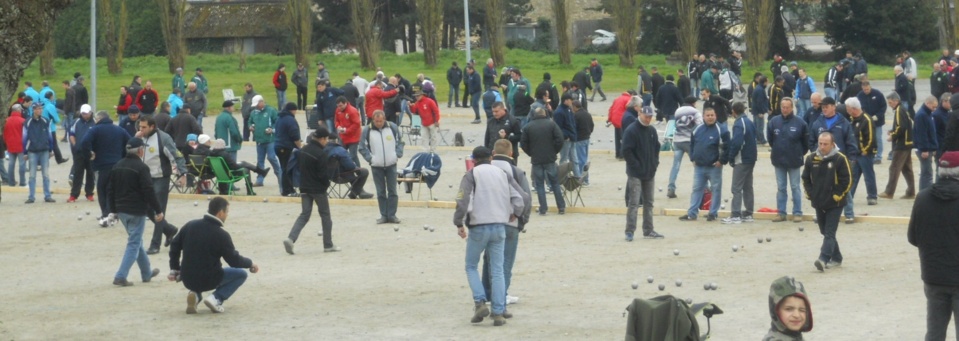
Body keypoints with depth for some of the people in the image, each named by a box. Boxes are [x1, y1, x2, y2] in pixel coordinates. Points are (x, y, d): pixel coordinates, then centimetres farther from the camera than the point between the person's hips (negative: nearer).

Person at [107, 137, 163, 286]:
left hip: (121, 211, 8)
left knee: (137, 241, 20)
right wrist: (158, 211, -11)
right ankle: (121, 276, -11)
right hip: (136, 211, -8)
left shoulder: (118, 166, 9)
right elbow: (148, 191, -18)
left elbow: (111, 189, 14)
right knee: (134, 244, -3)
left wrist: (113, 210, 21)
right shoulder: (141, 167, -15)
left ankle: (147, 273, 30)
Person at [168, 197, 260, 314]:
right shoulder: (221, 235, -13)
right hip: (208, 280, -5)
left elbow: (175, 246, 9)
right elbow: (234, 261, -8)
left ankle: (195, 294, 9)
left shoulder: (190, 225, 2)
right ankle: (216, 299, -5)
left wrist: (174, 269, 19)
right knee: (241, 274, 14)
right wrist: (250, 264, 11)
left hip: (187, 279, 5)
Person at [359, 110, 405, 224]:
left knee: (392, 191, 3)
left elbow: (400, 141, 8)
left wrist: (397, 154, -2)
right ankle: (383, 215, 10)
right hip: (376, 166, -1)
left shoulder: (393, 127, -4)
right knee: (380, 192, 4)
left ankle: (392, 215, 8)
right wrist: (370, 158, -8)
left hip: (391, 164, 1)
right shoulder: (367, 130, -7)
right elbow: (362, 147, 1)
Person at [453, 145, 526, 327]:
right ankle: (499, 313, 0)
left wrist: (459, 223, -3)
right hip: (499, 227, 3)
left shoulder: (471, 175, -3)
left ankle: (480, 302, -5)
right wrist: (515, 213, 23)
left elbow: (463, 200, -14)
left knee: (471, 266, 14)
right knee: (497, 271, 6)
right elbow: (520, 197, 5)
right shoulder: (503, 174, 10)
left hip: (478, 227, -3)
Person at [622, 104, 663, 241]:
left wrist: (654, 164, 6)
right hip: (635, 174, -7)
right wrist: (637, 166, -16)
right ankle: (630, 231, -9)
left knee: (648, 203, 12)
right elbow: (626, 151, -16)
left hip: (650, 173, 7)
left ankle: (648, 231, 19)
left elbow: (656, 149, 19)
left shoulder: (652, 131, 10)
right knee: (633, 203, -10)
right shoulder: (631, 130, -12)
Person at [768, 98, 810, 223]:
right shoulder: (774, 122, -4)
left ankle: (797, 213, 11)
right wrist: (777, 150, 12)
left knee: (795, 187, 6)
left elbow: (806, 141, 0)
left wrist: (799, 154, 4)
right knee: (781, 188, 10)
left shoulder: (800, 123, -10)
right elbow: (769, 139, 8)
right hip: (779, 160, 2)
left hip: (794, 161, -2)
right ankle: (781, 212, 17)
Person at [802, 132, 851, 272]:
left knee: (829, 233, -10)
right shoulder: (811, 159, 4)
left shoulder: (840, 159, -10)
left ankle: (823, 259, -21)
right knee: (825, 232, 13)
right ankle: (836, 258, 26)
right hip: (819, 203, 6)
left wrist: (836, 196, -11)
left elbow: (847, 181, -10)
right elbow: (805, 179, 13)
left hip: (835, 204, -6)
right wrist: (811, 195, 4)